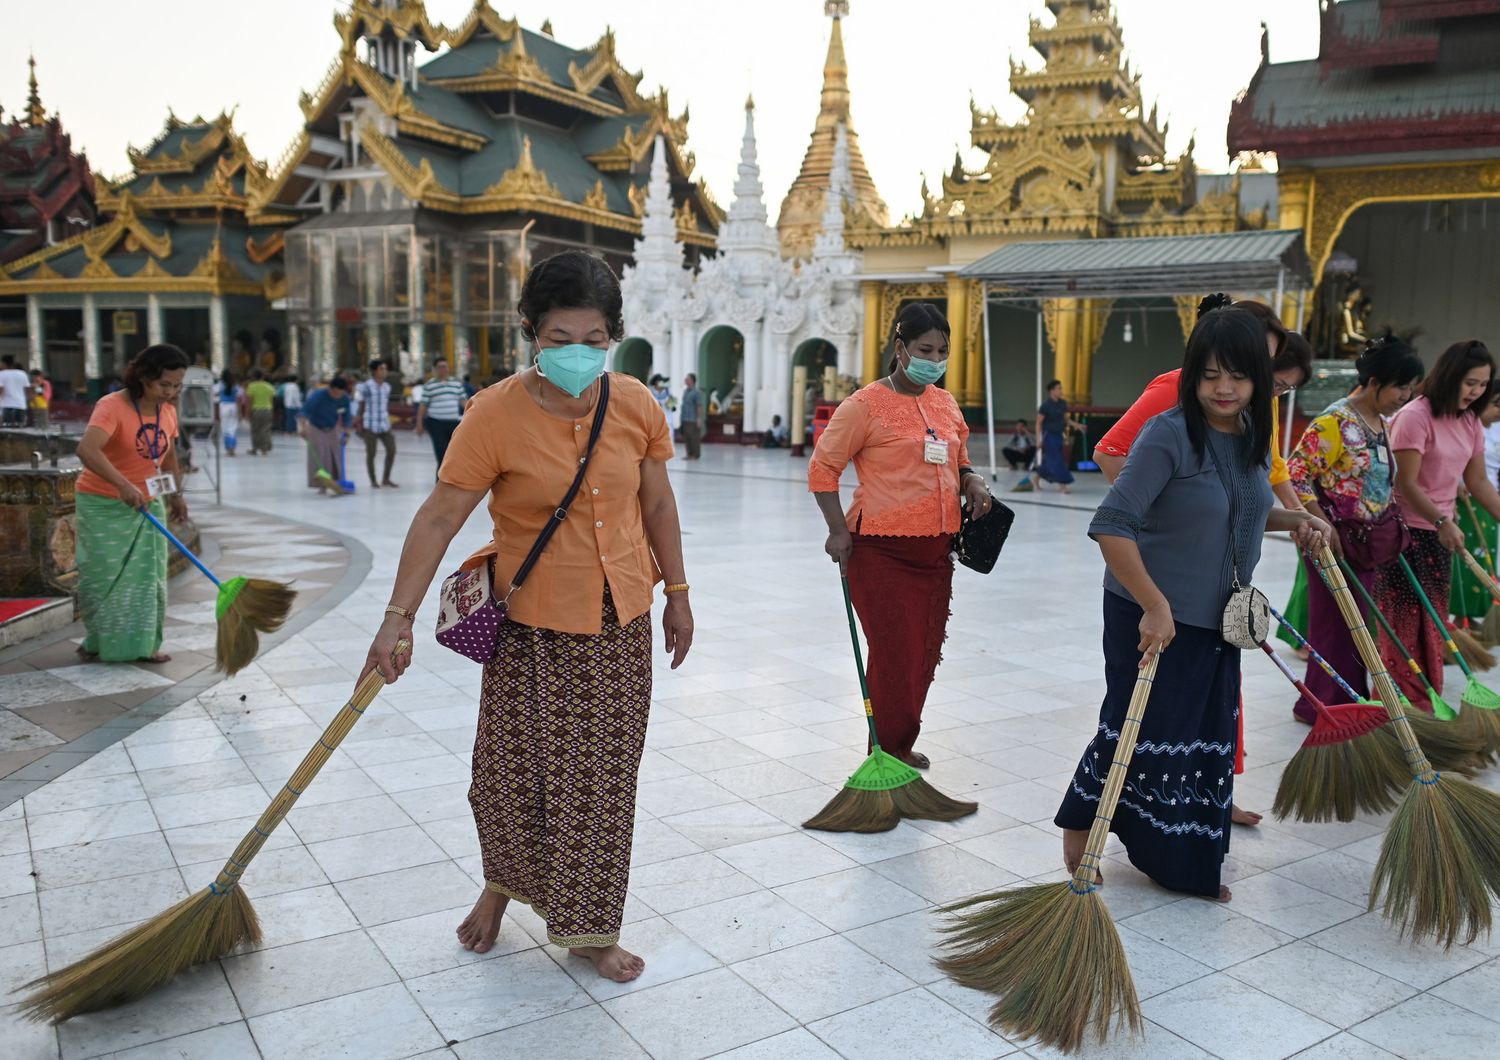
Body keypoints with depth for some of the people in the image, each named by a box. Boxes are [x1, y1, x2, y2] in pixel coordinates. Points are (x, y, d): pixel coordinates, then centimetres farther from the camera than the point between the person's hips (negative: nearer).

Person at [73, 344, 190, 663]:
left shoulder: (168, 411, 1)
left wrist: (175, 495, 15)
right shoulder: (112, 406, -22)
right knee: (104, 575, 1)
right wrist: (123, 484, -49)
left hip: (148, 505, 6)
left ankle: (143, 643, 15)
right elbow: (87, 449, -38)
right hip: (104, 505, -6)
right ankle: (98, 640, 20)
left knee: (148, 576, 6)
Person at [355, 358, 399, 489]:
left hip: (384, 425, 6)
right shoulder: (365, 387, -6)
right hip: (370, 425, -5)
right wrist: (360, 426, -7)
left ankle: (385, 479, 16)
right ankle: (373, 481, 12)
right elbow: (359, 408, -4)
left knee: (392, 450, 2)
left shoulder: (387, 387, 10)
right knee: (371, 453, 2)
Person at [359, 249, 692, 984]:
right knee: (514, 767, 7)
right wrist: (398, 616, -20)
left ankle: (588, 927, 28)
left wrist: (677, 594, 10)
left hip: (618, 623, 3)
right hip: (531, 624, -3)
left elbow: (656, 504, 7)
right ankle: (502, 884, 39)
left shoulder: (637, 407, -5)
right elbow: (439, 517, -16)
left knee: (605, 777, 10)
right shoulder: (495, 414, -16)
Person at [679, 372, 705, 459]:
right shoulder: (685, 391, 14)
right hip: (685, 419, 8)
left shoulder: (696, 392, -10)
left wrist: (699, 419, -19)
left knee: (694, 438, -4)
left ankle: (696, 455, 2)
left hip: (693, 420, -8)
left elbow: (700, 406, -14)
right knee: (686, 438, 10)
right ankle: (689, 454, 18)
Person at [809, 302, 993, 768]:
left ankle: (900, 747, 31)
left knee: (925, 655, 14)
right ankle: (888, 756, 11)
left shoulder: (946, 403, 12)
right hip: (881, 550, -7)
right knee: (895, 655, -4)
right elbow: (822, 467, -6)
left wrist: (972, 483, 2)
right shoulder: (866, 404, -9)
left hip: (935, 551, 7)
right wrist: (838, 529, -14)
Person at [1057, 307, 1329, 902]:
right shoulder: (1168, 435, -20)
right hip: (1151, 614, -7)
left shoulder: (1252, 437, 5)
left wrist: (1292, 520, 6)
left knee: (1208, 738, 14)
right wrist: (1154, 606, -27)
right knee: (1140, 729, 4)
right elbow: (1111, 526, -26)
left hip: (1215, 621, 7)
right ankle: (1081, 824, 28)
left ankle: (1186, 865, 31)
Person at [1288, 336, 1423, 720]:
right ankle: (1327, 706, 12)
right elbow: (1295, 475, -19)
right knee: (1335, 623, 0)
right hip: (1334, 538, -8)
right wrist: (1324, 527, -20)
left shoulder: (1386, 422, 9)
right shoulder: (1335, 422, -17)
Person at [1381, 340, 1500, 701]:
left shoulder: (1470, 421, 8)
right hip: (1407, 532, -8)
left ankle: (1426, 699, 21)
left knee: (1432, 620, 12)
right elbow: (1406, 484, -19)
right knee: (1404, 620, -3)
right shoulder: (1415, 417, -16)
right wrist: (1443, 522, -23)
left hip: (1441, 532, 8)